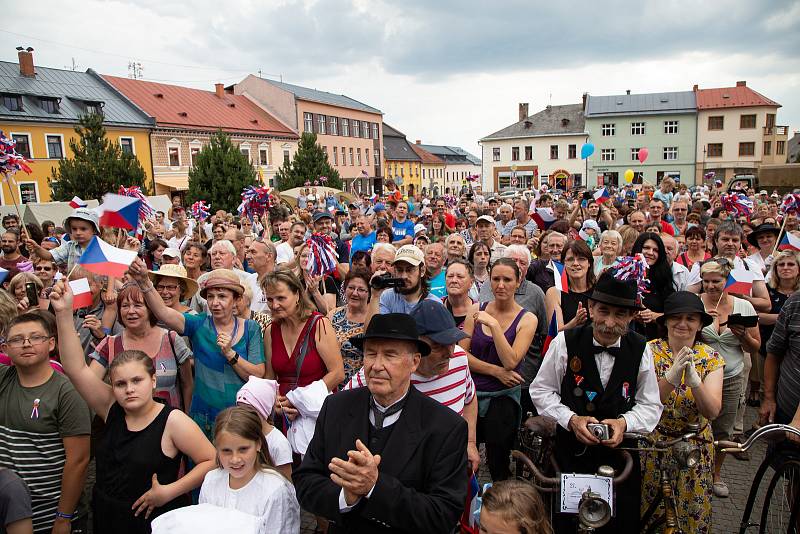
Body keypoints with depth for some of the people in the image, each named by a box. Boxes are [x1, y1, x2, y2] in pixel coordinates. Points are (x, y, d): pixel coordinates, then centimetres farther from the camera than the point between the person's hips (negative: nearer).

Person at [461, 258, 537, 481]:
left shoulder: (527, 319, -5)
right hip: (471, 392, 2)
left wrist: (493, 324, -21)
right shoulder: (477, 310, 1)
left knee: (498, 466, 8)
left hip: (502, 397, -2)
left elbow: (510, 362, -16)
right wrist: (495, 371, -13)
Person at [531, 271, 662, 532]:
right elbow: (541, 390, -3)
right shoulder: (565, 342, -10)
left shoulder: (640, 350, -4)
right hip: (570, 451, -1)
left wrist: (624, 422, -16)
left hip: (620, 452, 2)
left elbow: (651, 406, 3)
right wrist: (571, 419, -17)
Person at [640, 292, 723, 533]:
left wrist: (694, 380, -33)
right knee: (648, 512, 12)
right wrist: (671, 378, -36)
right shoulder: (650, 351, -12)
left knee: (693, 513, 13)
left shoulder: (711, 357, -6)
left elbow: (712, 412, -16)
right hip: (652, 444, -1)